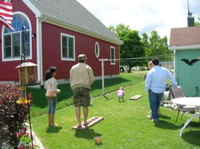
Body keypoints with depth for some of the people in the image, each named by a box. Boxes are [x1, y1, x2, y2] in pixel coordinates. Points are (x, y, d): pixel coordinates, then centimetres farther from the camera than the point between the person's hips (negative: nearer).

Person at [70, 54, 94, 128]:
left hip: (75, 88, 2)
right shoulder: (87, 67, 2)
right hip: (85, 88, -2)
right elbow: (92, 79, 1)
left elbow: (71, 80, 11)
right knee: (85, 106, 8)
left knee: (77, 106, 4)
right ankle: (85, 122, 19)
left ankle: (79, 124, 3)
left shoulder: (73, 68, 11)